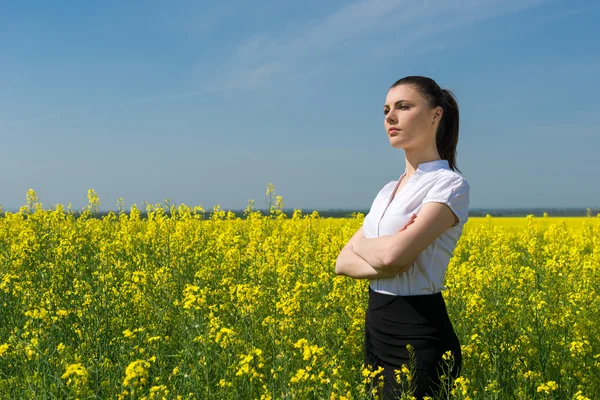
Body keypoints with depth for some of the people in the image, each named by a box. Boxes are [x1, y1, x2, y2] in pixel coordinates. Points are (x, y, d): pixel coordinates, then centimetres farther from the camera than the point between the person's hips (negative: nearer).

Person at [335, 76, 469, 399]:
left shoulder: (449, 185, -11)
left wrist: (359, 242, -3)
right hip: (377, 333, 8)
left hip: (419, 340, -8)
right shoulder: (389, 190, 13)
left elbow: (396, 251, -25)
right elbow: (343, 263, 5)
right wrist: (382, 261, -15)